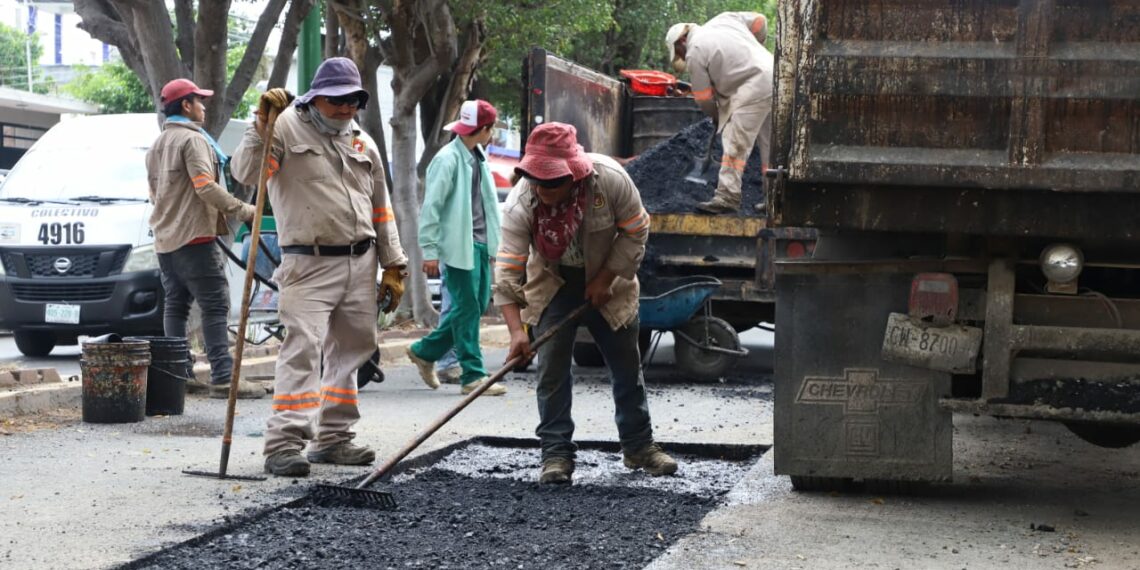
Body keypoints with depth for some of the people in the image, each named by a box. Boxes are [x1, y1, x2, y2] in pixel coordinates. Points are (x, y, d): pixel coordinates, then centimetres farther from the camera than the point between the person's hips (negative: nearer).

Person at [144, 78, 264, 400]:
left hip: (164, 238, 10)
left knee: (175, 304, 12)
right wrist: (243, 211, -19)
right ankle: (223, 378, -17)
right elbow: (205, 187, -21)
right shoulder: (193, 139, -10)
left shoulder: (157, 145, 21)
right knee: (215, 305, -11)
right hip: (193, 235, -10)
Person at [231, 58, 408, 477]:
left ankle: (333, 439, 20)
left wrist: (393, 267, 16)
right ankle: (283, 443, -15)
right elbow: (246, 173, -14)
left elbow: (381, 209, 20)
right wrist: (262, 127, -24)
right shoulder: (287, 127, -2)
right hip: (309, 265, -6)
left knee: (351, 349, 10)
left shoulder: (363, 144, 16)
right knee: (303, 347, -14)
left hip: (360, 264, 6)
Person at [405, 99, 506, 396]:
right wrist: (430, 251, -14)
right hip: (458, 245, -9)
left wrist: (490, 243, 15)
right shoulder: (448, 159, -13)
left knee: (478, 303, 12)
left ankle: (425, 351, 26)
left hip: (479, 243, 9)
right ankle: (473, 376, 3)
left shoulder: (478, 157, 13)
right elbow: (431, 207, -13)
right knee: (467, 308, -4)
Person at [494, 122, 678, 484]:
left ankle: (639, 445, 23)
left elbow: (635, 233, -14)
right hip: (553, 286, -1)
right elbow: (507, 270, -29)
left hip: (607, 282, 1)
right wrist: (517, 330, -38)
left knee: (627, 366, 8)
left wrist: (605, 280, -18)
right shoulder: (520, 203, -28)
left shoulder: (611, 180, -29)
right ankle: (556, 453, 1)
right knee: (552, 369, -8)